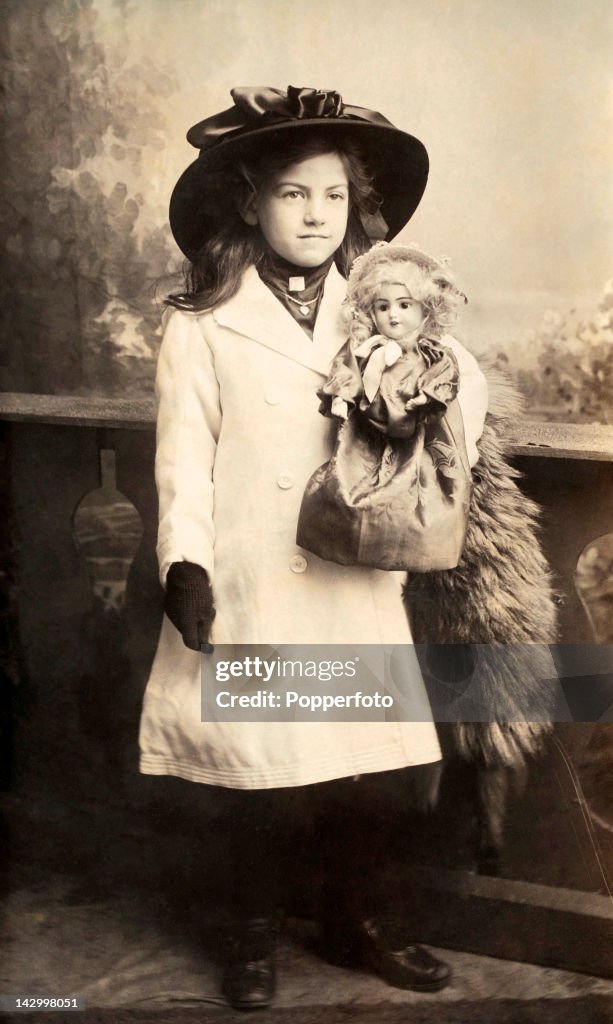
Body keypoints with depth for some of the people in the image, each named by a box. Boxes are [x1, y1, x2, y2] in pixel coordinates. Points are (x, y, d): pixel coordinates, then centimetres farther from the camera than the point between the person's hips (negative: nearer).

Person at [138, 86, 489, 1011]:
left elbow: (465, 385, 13)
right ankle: (255, 933, 30)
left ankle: (355, 916, 35)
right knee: (252, 765, 7)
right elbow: (185, 455, -5)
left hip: (354, 583, 3)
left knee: (355, 759, 11)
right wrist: (185, 567, -12)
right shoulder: (203, 326, -3)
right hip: (249, 588, -2)